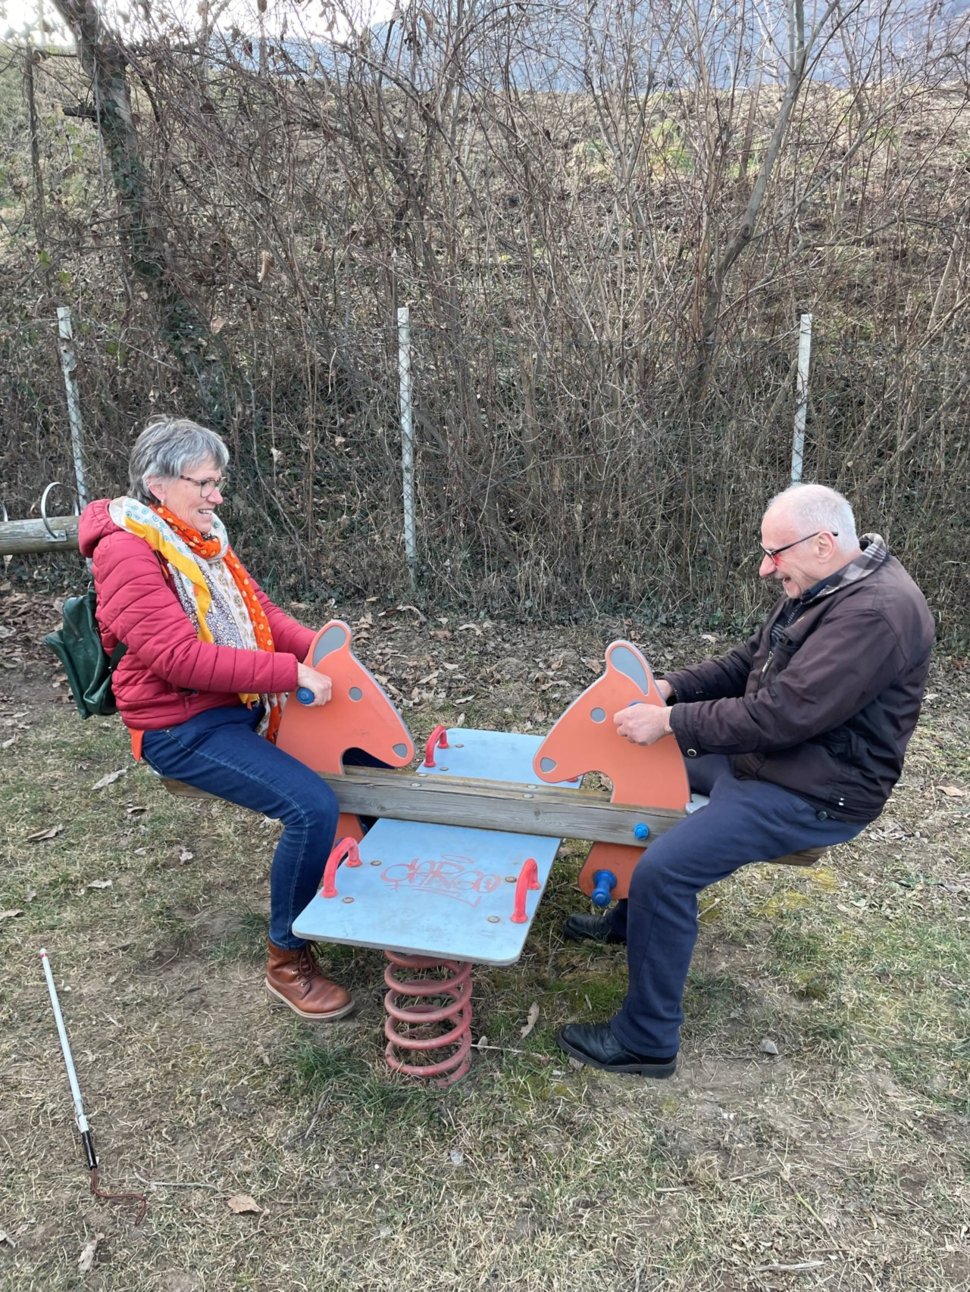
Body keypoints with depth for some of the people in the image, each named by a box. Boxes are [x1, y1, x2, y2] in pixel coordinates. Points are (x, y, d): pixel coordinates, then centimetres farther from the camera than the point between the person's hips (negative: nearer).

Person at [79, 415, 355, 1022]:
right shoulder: (126, 551, -17)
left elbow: (259, 609, 12)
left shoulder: (202, 536, 9)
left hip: (246, 704, 9)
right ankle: (287, 960, -3)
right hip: (183, 728, -9)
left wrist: (317, 645, -7)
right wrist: (291, 673, -28)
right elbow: (180, 656, -26)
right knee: (312, 806, -25)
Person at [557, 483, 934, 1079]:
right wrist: (670, 688, -2)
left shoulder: (876, 612, -27)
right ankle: (630, 917, 38)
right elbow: (747, 663, 13)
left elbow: (781, 715, -31)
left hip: (816, 793, -11)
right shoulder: (821, 589, 6)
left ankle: (647, 1041, -4)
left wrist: (670, 720, -25)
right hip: (763, 758, 11)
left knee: (665, 869, -22)